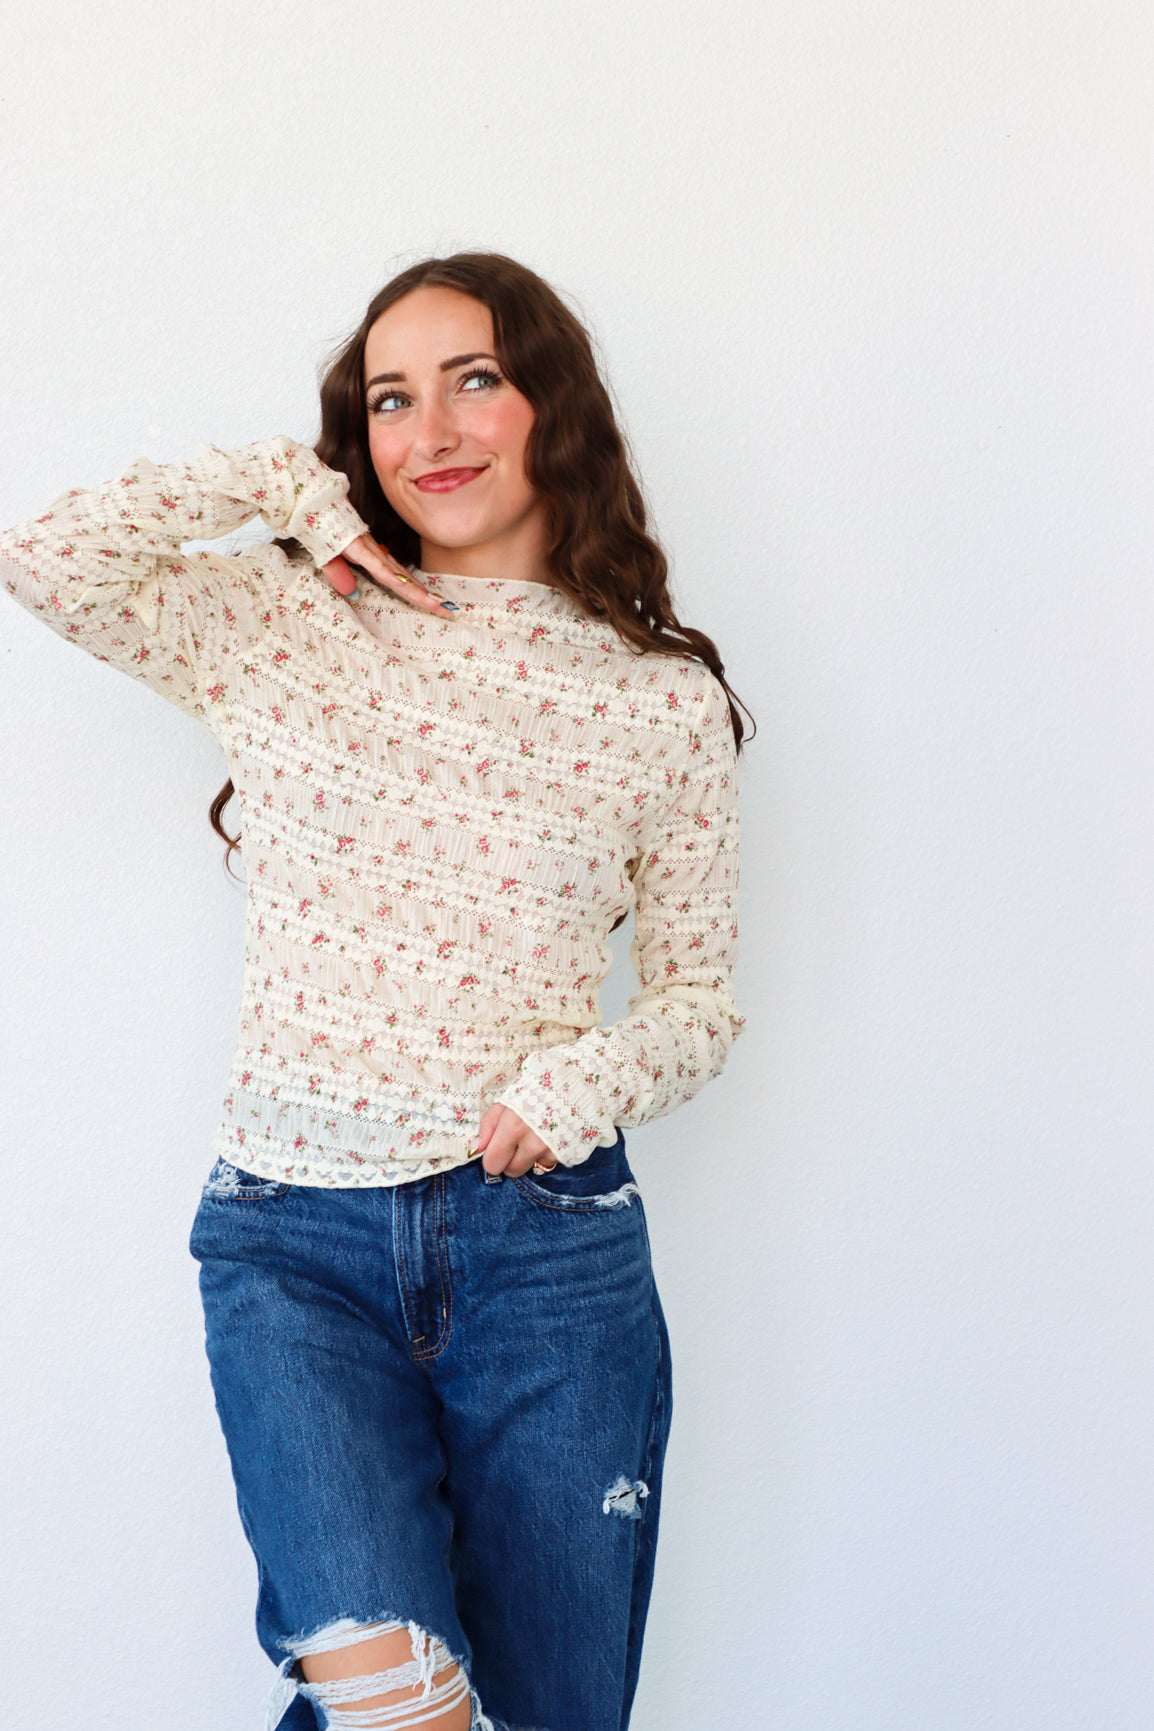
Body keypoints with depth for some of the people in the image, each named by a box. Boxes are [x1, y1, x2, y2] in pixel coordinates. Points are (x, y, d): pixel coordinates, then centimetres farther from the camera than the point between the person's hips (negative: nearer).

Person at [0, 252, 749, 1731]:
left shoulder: (664, 695, 6)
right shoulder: (280, 626, 6)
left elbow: (701, 996, 9)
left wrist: (592, 1076, -11)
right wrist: (286, 482, 0)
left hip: (549, 1237, 2)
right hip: (296, 1235, -1)